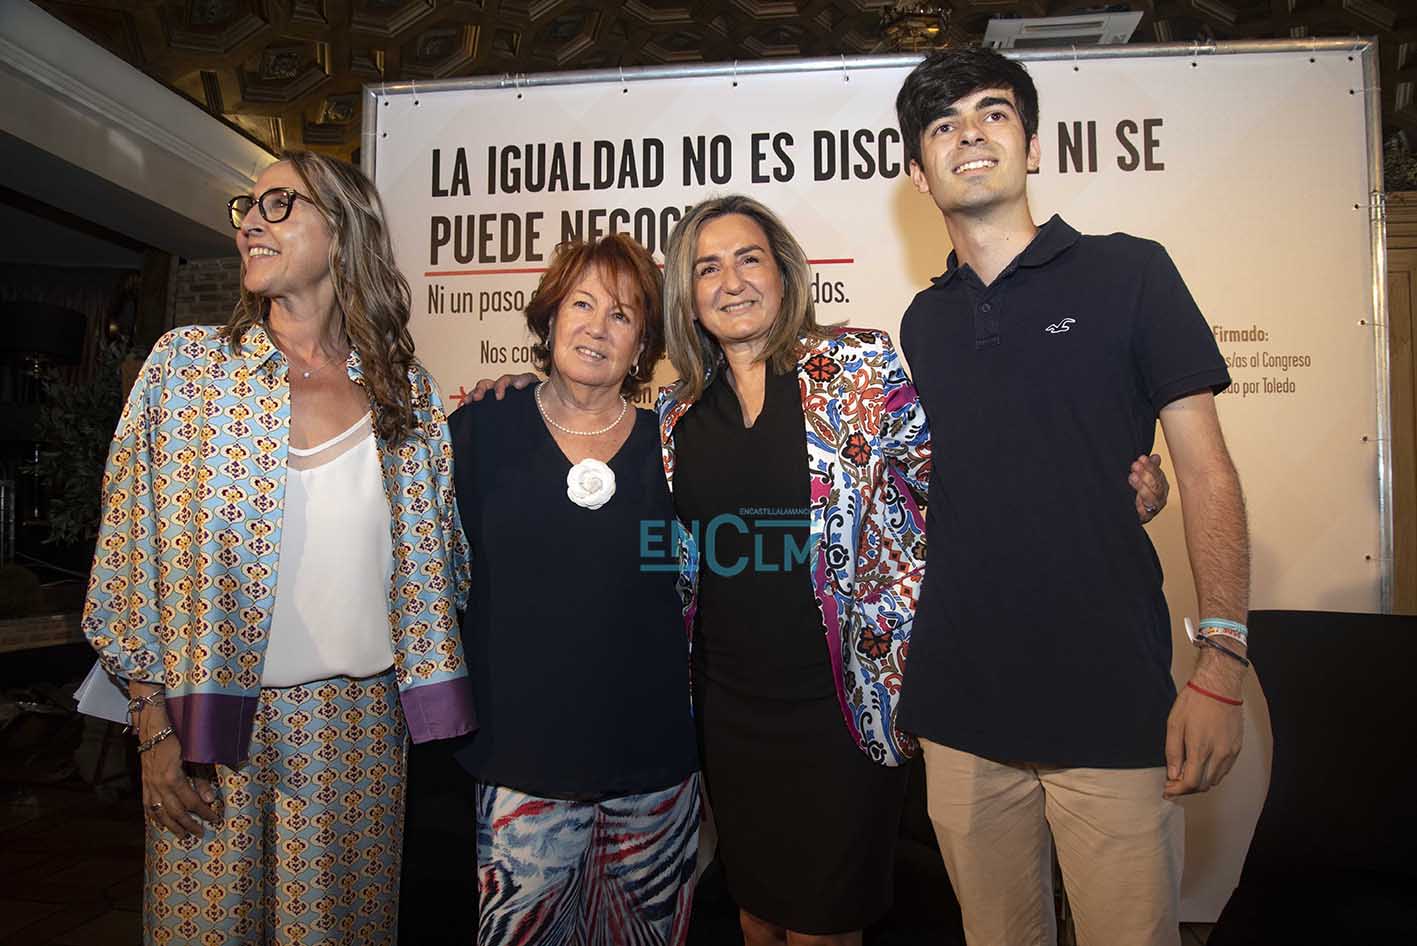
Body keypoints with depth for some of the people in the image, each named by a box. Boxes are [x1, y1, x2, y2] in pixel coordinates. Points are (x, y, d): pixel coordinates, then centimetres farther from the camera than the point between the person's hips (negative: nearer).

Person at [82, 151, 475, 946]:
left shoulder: (407, 388, 3)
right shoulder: (187, 364, -1)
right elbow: (133, 552, -1)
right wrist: (154, 727, -4)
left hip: (362, 727, 1)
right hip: (219, 727, -1)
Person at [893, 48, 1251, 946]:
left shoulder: (1126, 273, -1)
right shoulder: (924, 322, 10)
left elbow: (1206, 471, -3)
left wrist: (1221, 662, -11)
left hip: (1111, 703, -3)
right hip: (962, 706, 4)